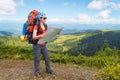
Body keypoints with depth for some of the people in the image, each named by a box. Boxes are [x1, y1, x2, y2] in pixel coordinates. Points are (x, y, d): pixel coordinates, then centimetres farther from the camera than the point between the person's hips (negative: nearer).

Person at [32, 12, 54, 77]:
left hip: (43, 45, 6)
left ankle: (48, 69, 31)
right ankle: (36, 72, 25)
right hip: (37, 45, -6)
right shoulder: (36, 26, -14)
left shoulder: (45, 26, 6)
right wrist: (41, 35, -38)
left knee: (47, 57, 11)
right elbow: (34, 37, -22)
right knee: (37, 59, 5)